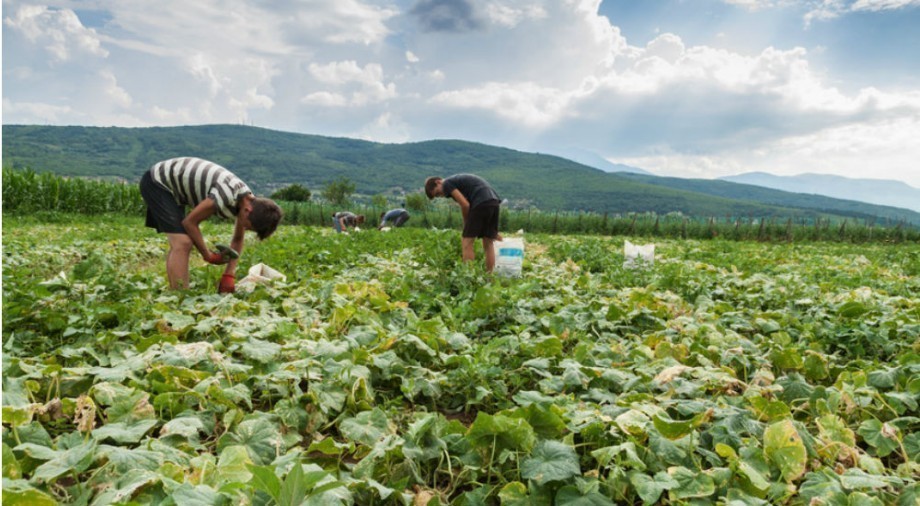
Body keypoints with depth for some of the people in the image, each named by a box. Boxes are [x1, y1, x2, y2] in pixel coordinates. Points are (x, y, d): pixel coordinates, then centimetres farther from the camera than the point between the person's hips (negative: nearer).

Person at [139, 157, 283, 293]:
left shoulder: (247, 201, -6)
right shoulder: (226, 197, -33)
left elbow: (237, 240, 7)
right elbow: (190, 222, -21)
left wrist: (229, 275, -1)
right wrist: (208, 255, -11)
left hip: (170, 186, 9)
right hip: (157, 182, -9)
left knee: (179, 245, 10)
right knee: (182, 244, -18)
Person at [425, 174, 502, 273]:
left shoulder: (447, 184, 4)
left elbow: (465, 205, -6)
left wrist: (466, 226, 11)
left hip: (481, 203, -9)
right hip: (494, 201, 9)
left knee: (467, 243, -3)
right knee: (488, 244, 12)